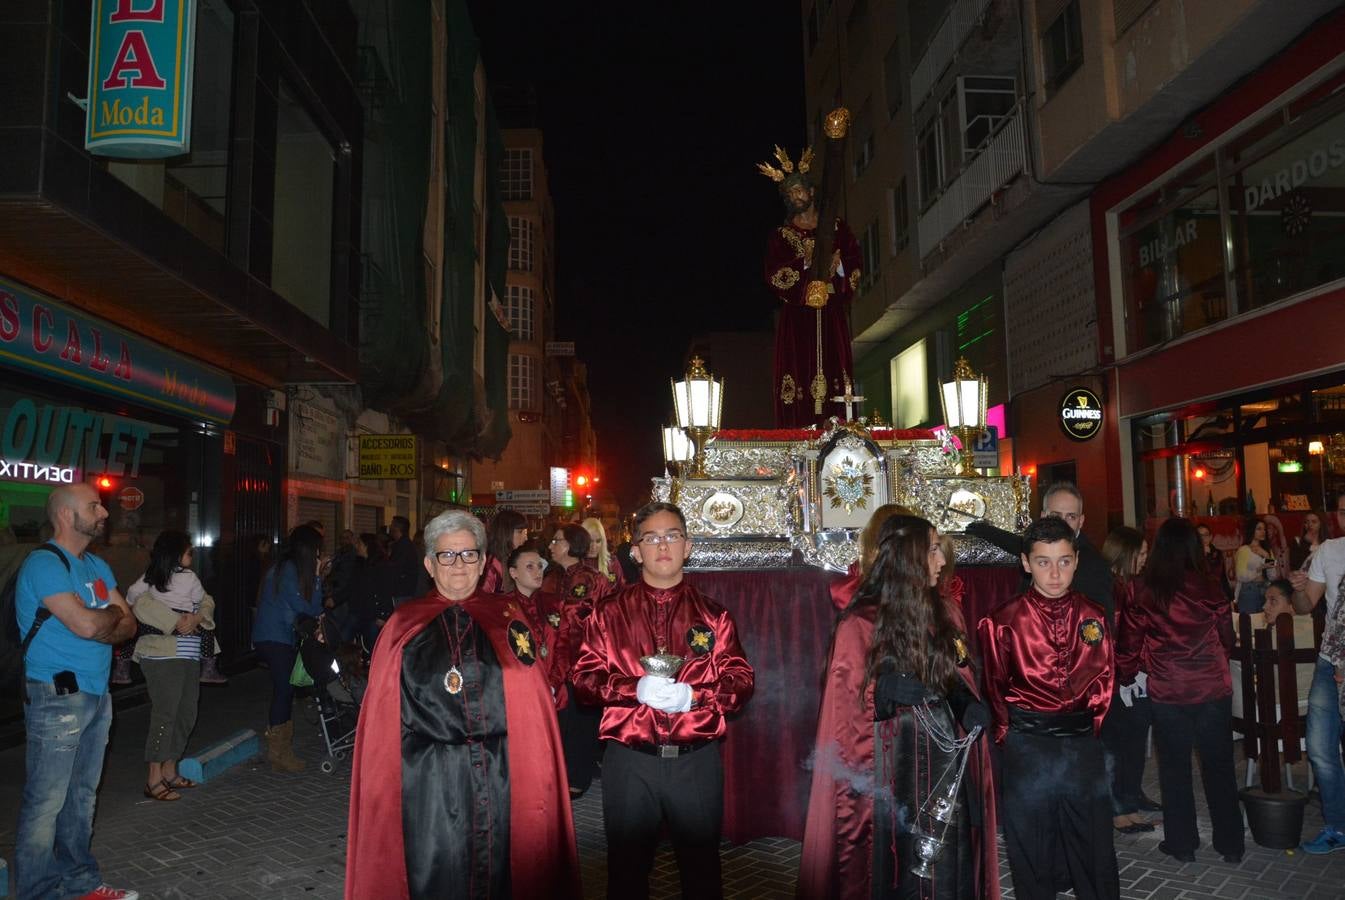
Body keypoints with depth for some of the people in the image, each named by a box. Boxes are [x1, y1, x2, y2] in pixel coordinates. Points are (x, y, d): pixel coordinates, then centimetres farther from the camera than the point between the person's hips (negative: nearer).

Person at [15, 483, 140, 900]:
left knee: (82, 795, 16)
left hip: (97, 694, 8)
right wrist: (112, 614, -4)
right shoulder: (44, 563, -14)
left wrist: (99, 628, -10)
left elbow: (129, 625, 9)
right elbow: (86, 623, -24)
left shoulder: (97, 566, 13)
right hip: (57, 697, -8)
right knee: (45, 802, -1)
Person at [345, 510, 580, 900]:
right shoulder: (404, 626, 4)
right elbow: (388, 717, 3)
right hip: (428, 783, -1)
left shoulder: (508, 620, 6)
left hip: (500, 780, 1)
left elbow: (530, 706, 6)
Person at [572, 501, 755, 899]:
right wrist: (635, 689, -18)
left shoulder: (712, 614, 6)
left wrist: (692, 696, -17)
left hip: (697, 761, 1)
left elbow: (741, 680, 1)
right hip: (629, 762, 0)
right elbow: (584, 677, -1)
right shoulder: (609, 612, 4)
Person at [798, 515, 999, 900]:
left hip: (949, 766, 5)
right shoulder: (860, 625, -11)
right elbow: (846, 709, -8)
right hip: (893, 773, -5)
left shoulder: (947, 615, 7)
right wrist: (883, 693, -25)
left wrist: (971, 708, -3)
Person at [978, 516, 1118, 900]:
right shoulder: (1004, 621, -10)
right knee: (1032, 855, 9)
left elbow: (1103, 679, 13)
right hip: (1028, 748, -3)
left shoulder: (1093, 616, 2)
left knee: (1095, 851, 14)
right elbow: (993, 689, 1)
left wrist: (1089, 726, 9)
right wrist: (1012, 737, 5)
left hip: (1083, 744, 3)